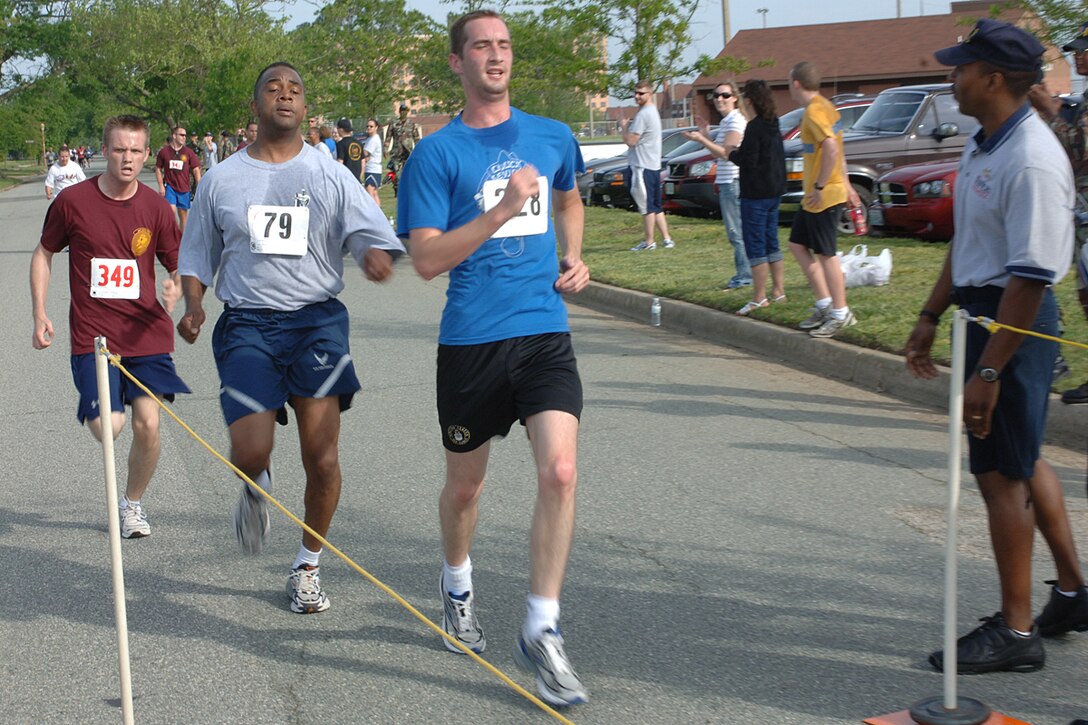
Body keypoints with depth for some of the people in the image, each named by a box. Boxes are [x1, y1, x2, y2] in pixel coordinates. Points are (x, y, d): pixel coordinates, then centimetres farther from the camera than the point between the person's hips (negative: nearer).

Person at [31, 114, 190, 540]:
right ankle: (94, 408, 26)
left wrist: (176, 286, -15)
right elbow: (44, 254, 11)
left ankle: (132, 503, 19)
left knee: (147, 424, -6)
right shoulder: (73, 201, -3)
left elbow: (177, 265, 9)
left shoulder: (156, 208, 0)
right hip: (93, 336, -1)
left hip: (147, 333, 1)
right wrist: (39, 313, 5)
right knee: (106, 428, -13)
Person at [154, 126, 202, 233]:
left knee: (183, 215, 9)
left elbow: (196, 170, 2)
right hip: (169, 187, -2)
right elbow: (158, 169, 6)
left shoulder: (188, 152, 1)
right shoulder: (164, 151, -1)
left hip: (184, 188, 2)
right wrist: (161, 186, -3)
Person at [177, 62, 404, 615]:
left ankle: (308, 568, 17)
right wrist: (193, 305, -2)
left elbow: (374, 235, -3)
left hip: (317, 320, 0)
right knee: (249, 453, -13)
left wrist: (376, 254, -27)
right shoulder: (221, 180, 10)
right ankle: (255, 488, 28)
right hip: (246, 325, 0)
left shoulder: (331, 176, 7)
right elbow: (197, 257, 16)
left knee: (322, 457, -6)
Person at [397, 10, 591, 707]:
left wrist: (574, 259, 13)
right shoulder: (437, 152, -4)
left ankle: (542, 631, -4)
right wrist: (501, 211, -21)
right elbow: (427, 259, -12)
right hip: (471, 340, -2)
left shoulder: (552, 136, 8)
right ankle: (457, 583, 46)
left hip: (545, 333, 2)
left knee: (560, 472, -15)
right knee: (465, 483, 15)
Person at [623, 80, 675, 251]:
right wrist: (628, 127, 9)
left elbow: (630, 141, -17)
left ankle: (648, 241, 1)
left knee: (647, 206, -4)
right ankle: (666, 239, 14)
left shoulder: (643, 114, -16)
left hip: (643, 166, -10)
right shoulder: (653, 112, 17)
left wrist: (624, 127, -1)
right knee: (655, 206, 14)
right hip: (653, 165, 10)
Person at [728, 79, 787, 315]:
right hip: (774, 191, 9)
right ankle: (778, 291, 20)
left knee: (755, 246, -5)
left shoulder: (755, 127, -18)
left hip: (755, 194, -9)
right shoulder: (774, 125, 10)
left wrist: (733, 154, -2)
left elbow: (749, 162, -21)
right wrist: (739, 153, 16)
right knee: (771, 242, 16)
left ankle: (759, 298, -4)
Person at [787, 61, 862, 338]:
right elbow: (837, 148, 20)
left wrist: (820, 186, -23)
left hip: (823, 197, -10)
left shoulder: (814, 112, -18)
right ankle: (824, 304, 19)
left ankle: (840, 313, 6)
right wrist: (844, 183, 24)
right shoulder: (825, 106, 14)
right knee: (798, 245, 15)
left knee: (825, 254, -3)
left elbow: (832, 149, -29)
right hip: (813, 197, 10)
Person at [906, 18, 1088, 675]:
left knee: (1001, 472, -3)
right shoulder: (984, 145, 9)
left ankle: (1015, 632, 10)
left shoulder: (1031, 162, -23)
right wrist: (931, 316, 21)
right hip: (983, 310, 10)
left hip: (1015, 323, -10)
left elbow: (1030, 277, -25)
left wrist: (988, 371, -25)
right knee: (1023, 459, 20)